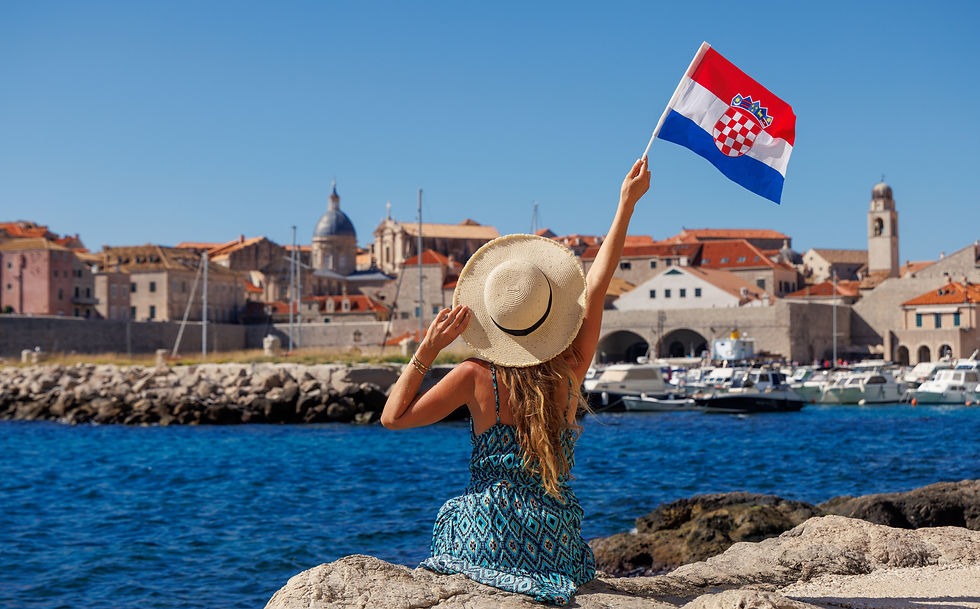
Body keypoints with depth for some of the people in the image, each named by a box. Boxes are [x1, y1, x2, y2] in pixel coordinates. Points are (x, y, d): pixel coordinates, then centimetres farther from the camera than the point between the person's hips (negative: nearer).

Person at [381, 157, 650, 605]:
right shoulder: (571, 371, -5)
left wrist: (427, 350, -6)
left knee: (451, 512, 30)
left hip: (489, 542, -2)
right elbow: (597, 282, 5)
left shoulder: (476, 378, -11)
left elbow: (393, 417, -5)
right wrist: (627, 202, 12)